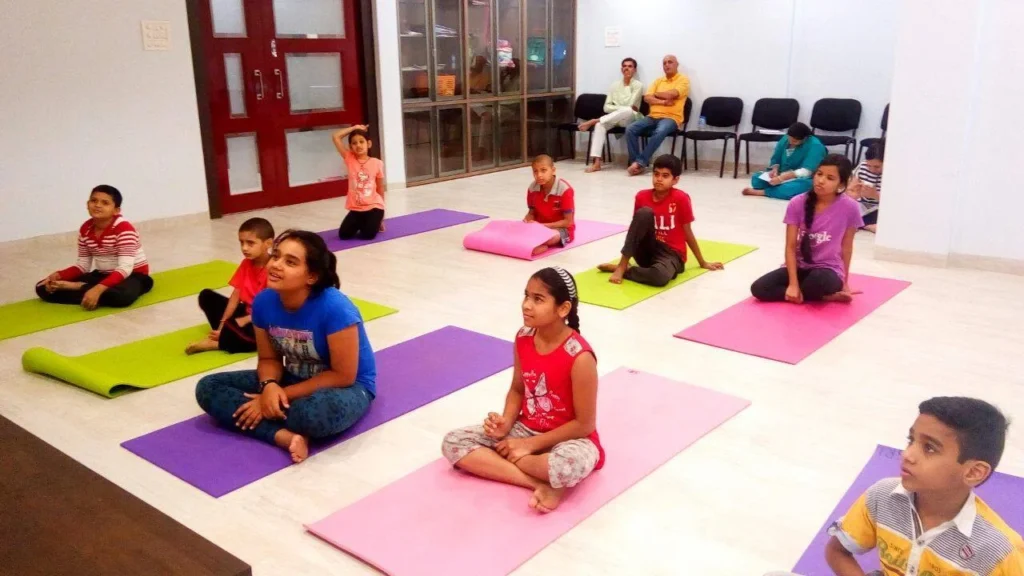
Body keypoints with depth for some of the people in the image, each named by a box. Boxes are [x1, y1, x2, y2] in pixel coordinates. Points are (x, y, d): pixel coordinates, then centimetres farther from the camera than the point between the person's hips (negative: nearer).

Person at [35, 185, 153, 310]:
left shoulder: (124, 229, -21)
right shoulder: (85, 229, -1)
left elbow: (125, 268, -30)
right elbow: (83, 264, 5)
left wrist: (98, 289, -42)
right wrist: (58, 275, -14)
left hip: (131, 275, -5)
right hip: (102, 275, 5)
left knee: (123, 296, -44)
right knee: (43, 288, -4)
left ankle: (77, 287, -21)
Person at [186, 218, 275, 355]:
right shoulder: (246, 264, 2)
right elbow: (236, 295, 0)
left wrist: (242, 321, -23)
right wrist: (223, 322, -10)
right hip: (246, 312, 9)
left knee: (253, 336, -42)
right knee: (206, 295, 6)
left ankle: (214, 343, -20)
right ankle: (224, 332, -10)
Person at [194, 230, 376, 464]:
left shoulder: (335, 308, -29)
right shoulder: (264, 302, -12)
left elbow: (343, 375, -23)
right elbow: (269, 359, 1)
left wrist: (283, 394, -22)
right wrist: (269, 386, -23)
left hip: (347, 387, -7)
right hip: (294, 378, 7)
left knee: (315, 413, -43)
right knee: (208, 387, -8)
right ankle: (286, 435, -25)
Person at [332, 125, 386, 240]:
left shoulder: (377, 163, -3)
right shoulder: (350, 159, -1)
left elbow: (380, 189, 5)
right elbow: (335, 137, -6)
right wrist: (355, 127, 0)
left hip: (374, 207, -2)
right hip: (355, 208, 2)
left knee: (368, 234, -19)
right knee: (343, 234, -9)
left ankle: (376, 222, 16)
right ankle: (360, 224, 22)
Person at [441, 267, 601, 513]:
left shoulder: (579, 357, -25)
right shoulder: (523, 338, -7)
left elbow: (585, 424, -18)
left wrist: (531, 444, -17)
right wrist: (506, 423, -12)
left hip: (569, 438, -7)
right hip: (526, 429, 8)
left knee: (569, 467, -43)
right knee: (453, 442, -10)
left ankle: (501, 456, -15)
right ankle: (541, 484, -18)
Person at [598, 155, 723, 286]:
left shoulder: (681, 198, -12)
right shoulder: (642, 196, -2)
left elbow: (688, 233, -4)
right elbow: (637, 225, 8)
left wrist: (703, 263, 3)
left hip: (670, 254, -3)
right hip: (647, 251, 3)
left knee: (660, 277, -40)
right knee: (645, 212, -25)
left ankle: (624, 270, -12)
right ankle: (622, 265, -21)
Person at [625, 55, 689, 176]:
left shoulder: (683, 80, 4)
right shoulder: (658, 81, 20)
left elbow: (670, 94, -13)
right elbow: (647, 98, 5)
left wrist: (655, 94, 4)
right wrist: (663, 102, -10)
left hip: (671, 118, -5)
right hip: (653, 116, 5)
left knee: (659, 132, -39)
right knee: (630, 129, -19)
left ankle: (640, 162, -32)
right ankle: (635, 161, -19)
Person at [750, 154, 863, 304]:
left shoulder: (849, 208, -13)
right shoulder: (797, 203, -10)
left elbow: (846, 247, -1)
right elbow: (791, 246, -10)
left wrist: (844, 282, 7)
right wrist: (793, 284, -18)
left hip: (828, 270, -4)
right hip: (800, 266, 4)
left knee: (820, 280, -40)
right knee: (758, 288, -20)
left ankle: (799, 294, -5)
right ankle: (826, 296, -11)